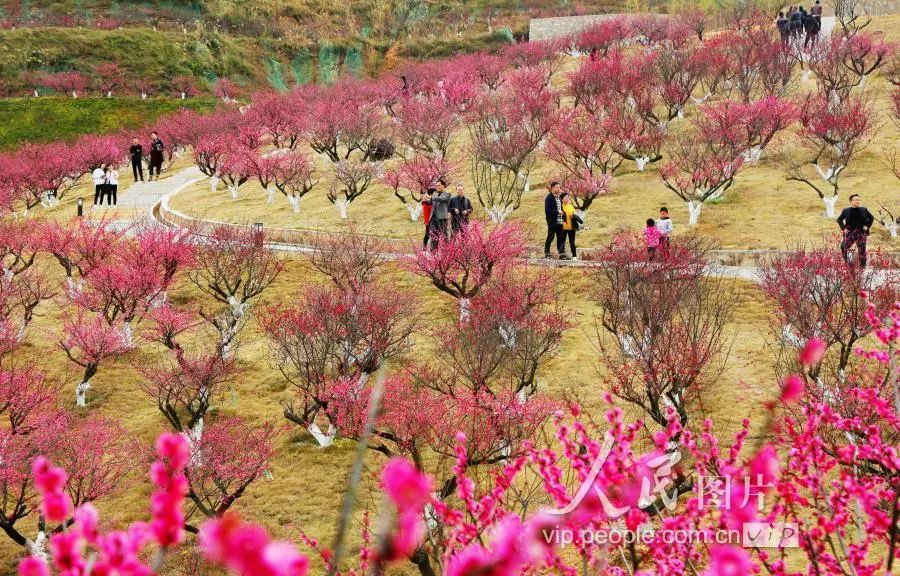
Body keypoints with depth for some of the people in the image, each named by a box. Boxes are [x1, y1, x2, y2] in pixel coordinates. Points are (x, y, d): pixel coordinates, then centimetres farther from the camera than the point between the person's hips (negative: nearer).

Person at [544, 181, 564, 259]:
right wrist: (557, 212, -19)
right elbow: (547, 210, -16)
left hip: (559, 221, 7)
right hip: (552, 221, -7)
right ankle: (547, 253, 9)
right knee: (550, 237, 0)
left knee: (560, 238, 7)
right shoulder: (549, 198, -10)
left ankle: (561, 253, 10)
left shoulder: (559, 197, 15)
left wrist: (562, 213, 6)